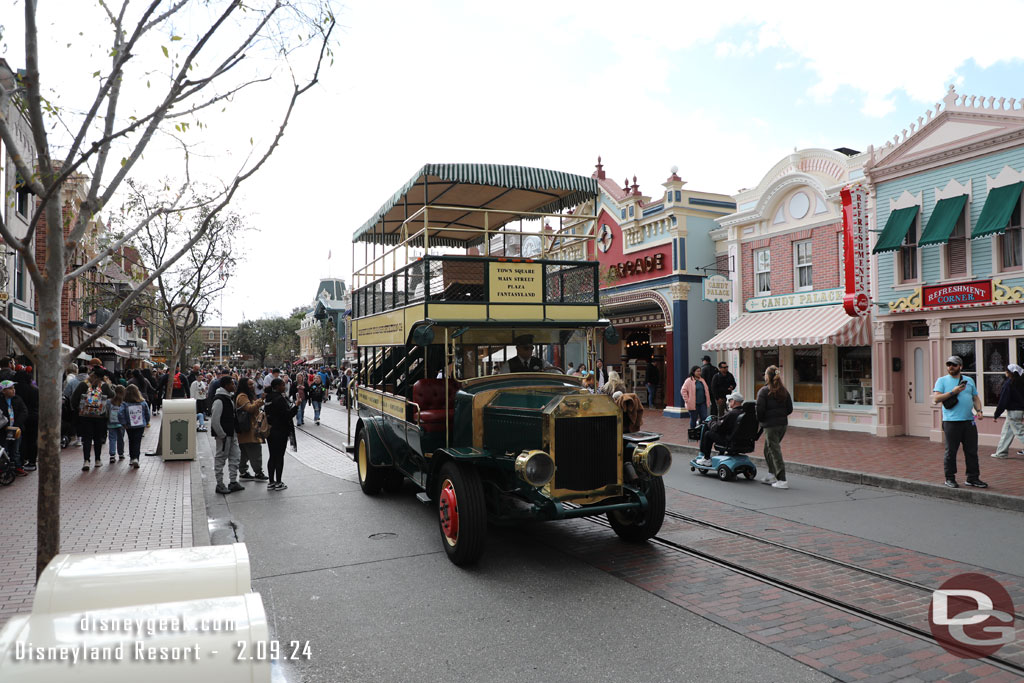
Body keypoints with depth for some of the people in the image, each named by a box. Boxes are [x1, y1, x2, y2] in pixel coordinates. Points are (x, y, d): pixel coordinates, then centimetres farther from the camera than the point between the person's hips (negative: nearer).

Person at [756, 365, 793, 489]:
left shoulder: (764, 391, -12)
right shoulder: (784, 391, 7)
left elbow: (760, 409, -14)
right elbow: (790, 409, 9)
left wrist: (760, 420, 4)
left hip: (770, 425, -7)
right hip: (783, 424, 7)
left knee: (775, 451, -3)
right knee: (768, 449, 21)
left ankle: (782, 480, -5)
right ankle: (771, 474, 26)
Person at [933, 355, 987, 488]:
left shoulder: (969, 380, 16)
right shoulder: (942, 380, 2)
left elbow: (975, 397, 19)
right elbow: (936, 399, -7)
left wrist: (978, 410, 2)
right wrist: (952, 392, -15)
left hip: (969, 421, 4)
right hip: (951, 422, -4)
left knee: (972, 451, 7)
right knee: (951, 452, 0)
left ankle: (973, 478, 17)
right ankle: (950, 478, 9)